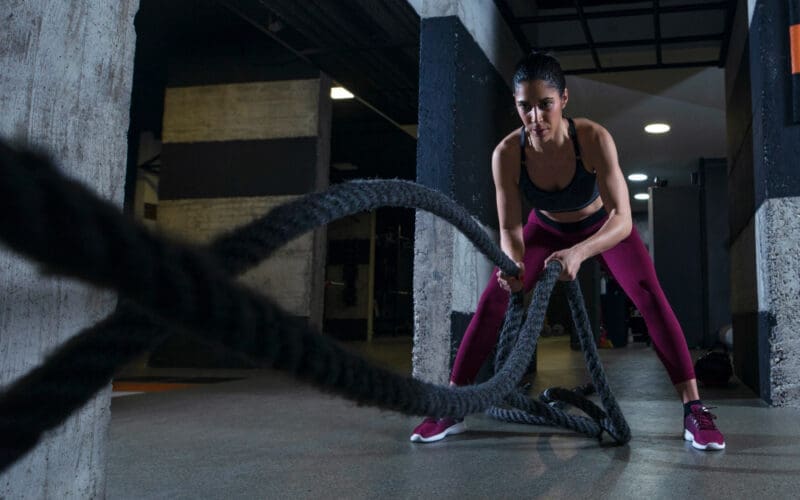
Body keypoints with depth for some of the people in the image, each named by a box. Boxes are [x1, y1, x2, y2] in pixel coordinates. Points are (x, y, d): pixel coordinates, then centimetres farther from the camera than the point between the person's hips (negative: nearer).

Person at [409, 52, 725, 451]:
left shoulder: (594, 139, -36)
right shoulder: (506, 154, -30)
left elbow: (622, 218, -39)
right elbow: (510, 228, -24)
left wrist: (579, 252, -57)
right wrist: (513, 262, -46)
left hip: (603, 225, -1)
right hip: (547, 229, 2)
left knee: (649, 296, -21)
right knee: (493, 299, -12)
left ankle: (693, 409, -11)